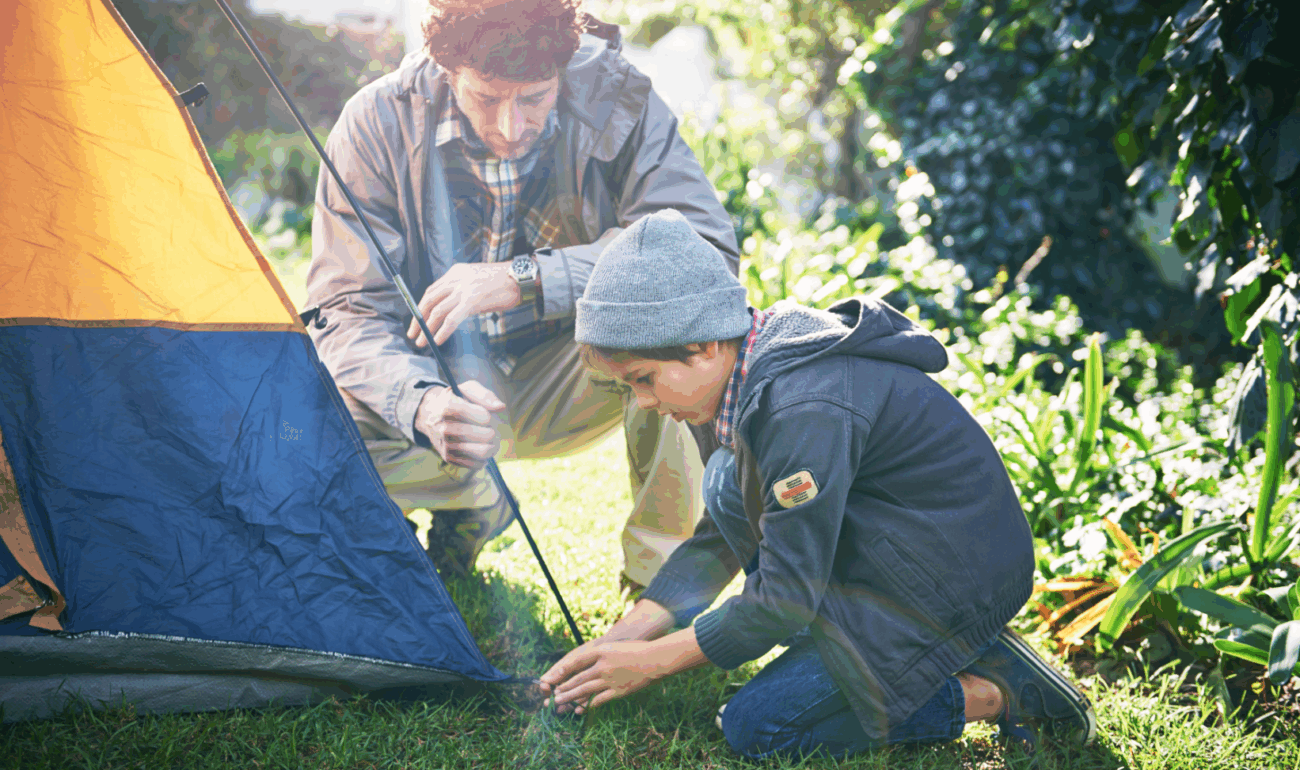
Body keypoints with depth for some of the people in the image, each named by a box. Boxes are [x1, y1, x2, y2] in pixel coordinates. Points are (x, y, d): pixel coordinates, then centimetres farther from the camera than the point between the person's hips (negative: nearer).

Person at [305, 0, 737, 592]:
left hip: (563, 386, 0)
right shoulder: (379, 124, -19)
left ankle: (661, 575, -16)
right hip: (450, 382, 1)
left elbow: (708, 244, -29)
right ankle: (473, 498, 7)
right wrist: (424, 404, -41)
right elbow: (350, 310, -18)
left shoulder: (612, 98, -19)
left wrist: (524, 278, -35)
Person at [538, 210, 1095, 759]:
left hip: (955, 586, -9)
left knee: (753, 727, -7)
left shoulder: (804, 410, -28)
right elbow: (720, 537, 11)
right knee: (730, 485, 2)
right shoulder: (758, 363, 3)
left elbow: (785, 601, -22)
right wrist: (627, 633, 4)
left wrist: (652, 661, -11)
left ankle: (991, 696, -2)